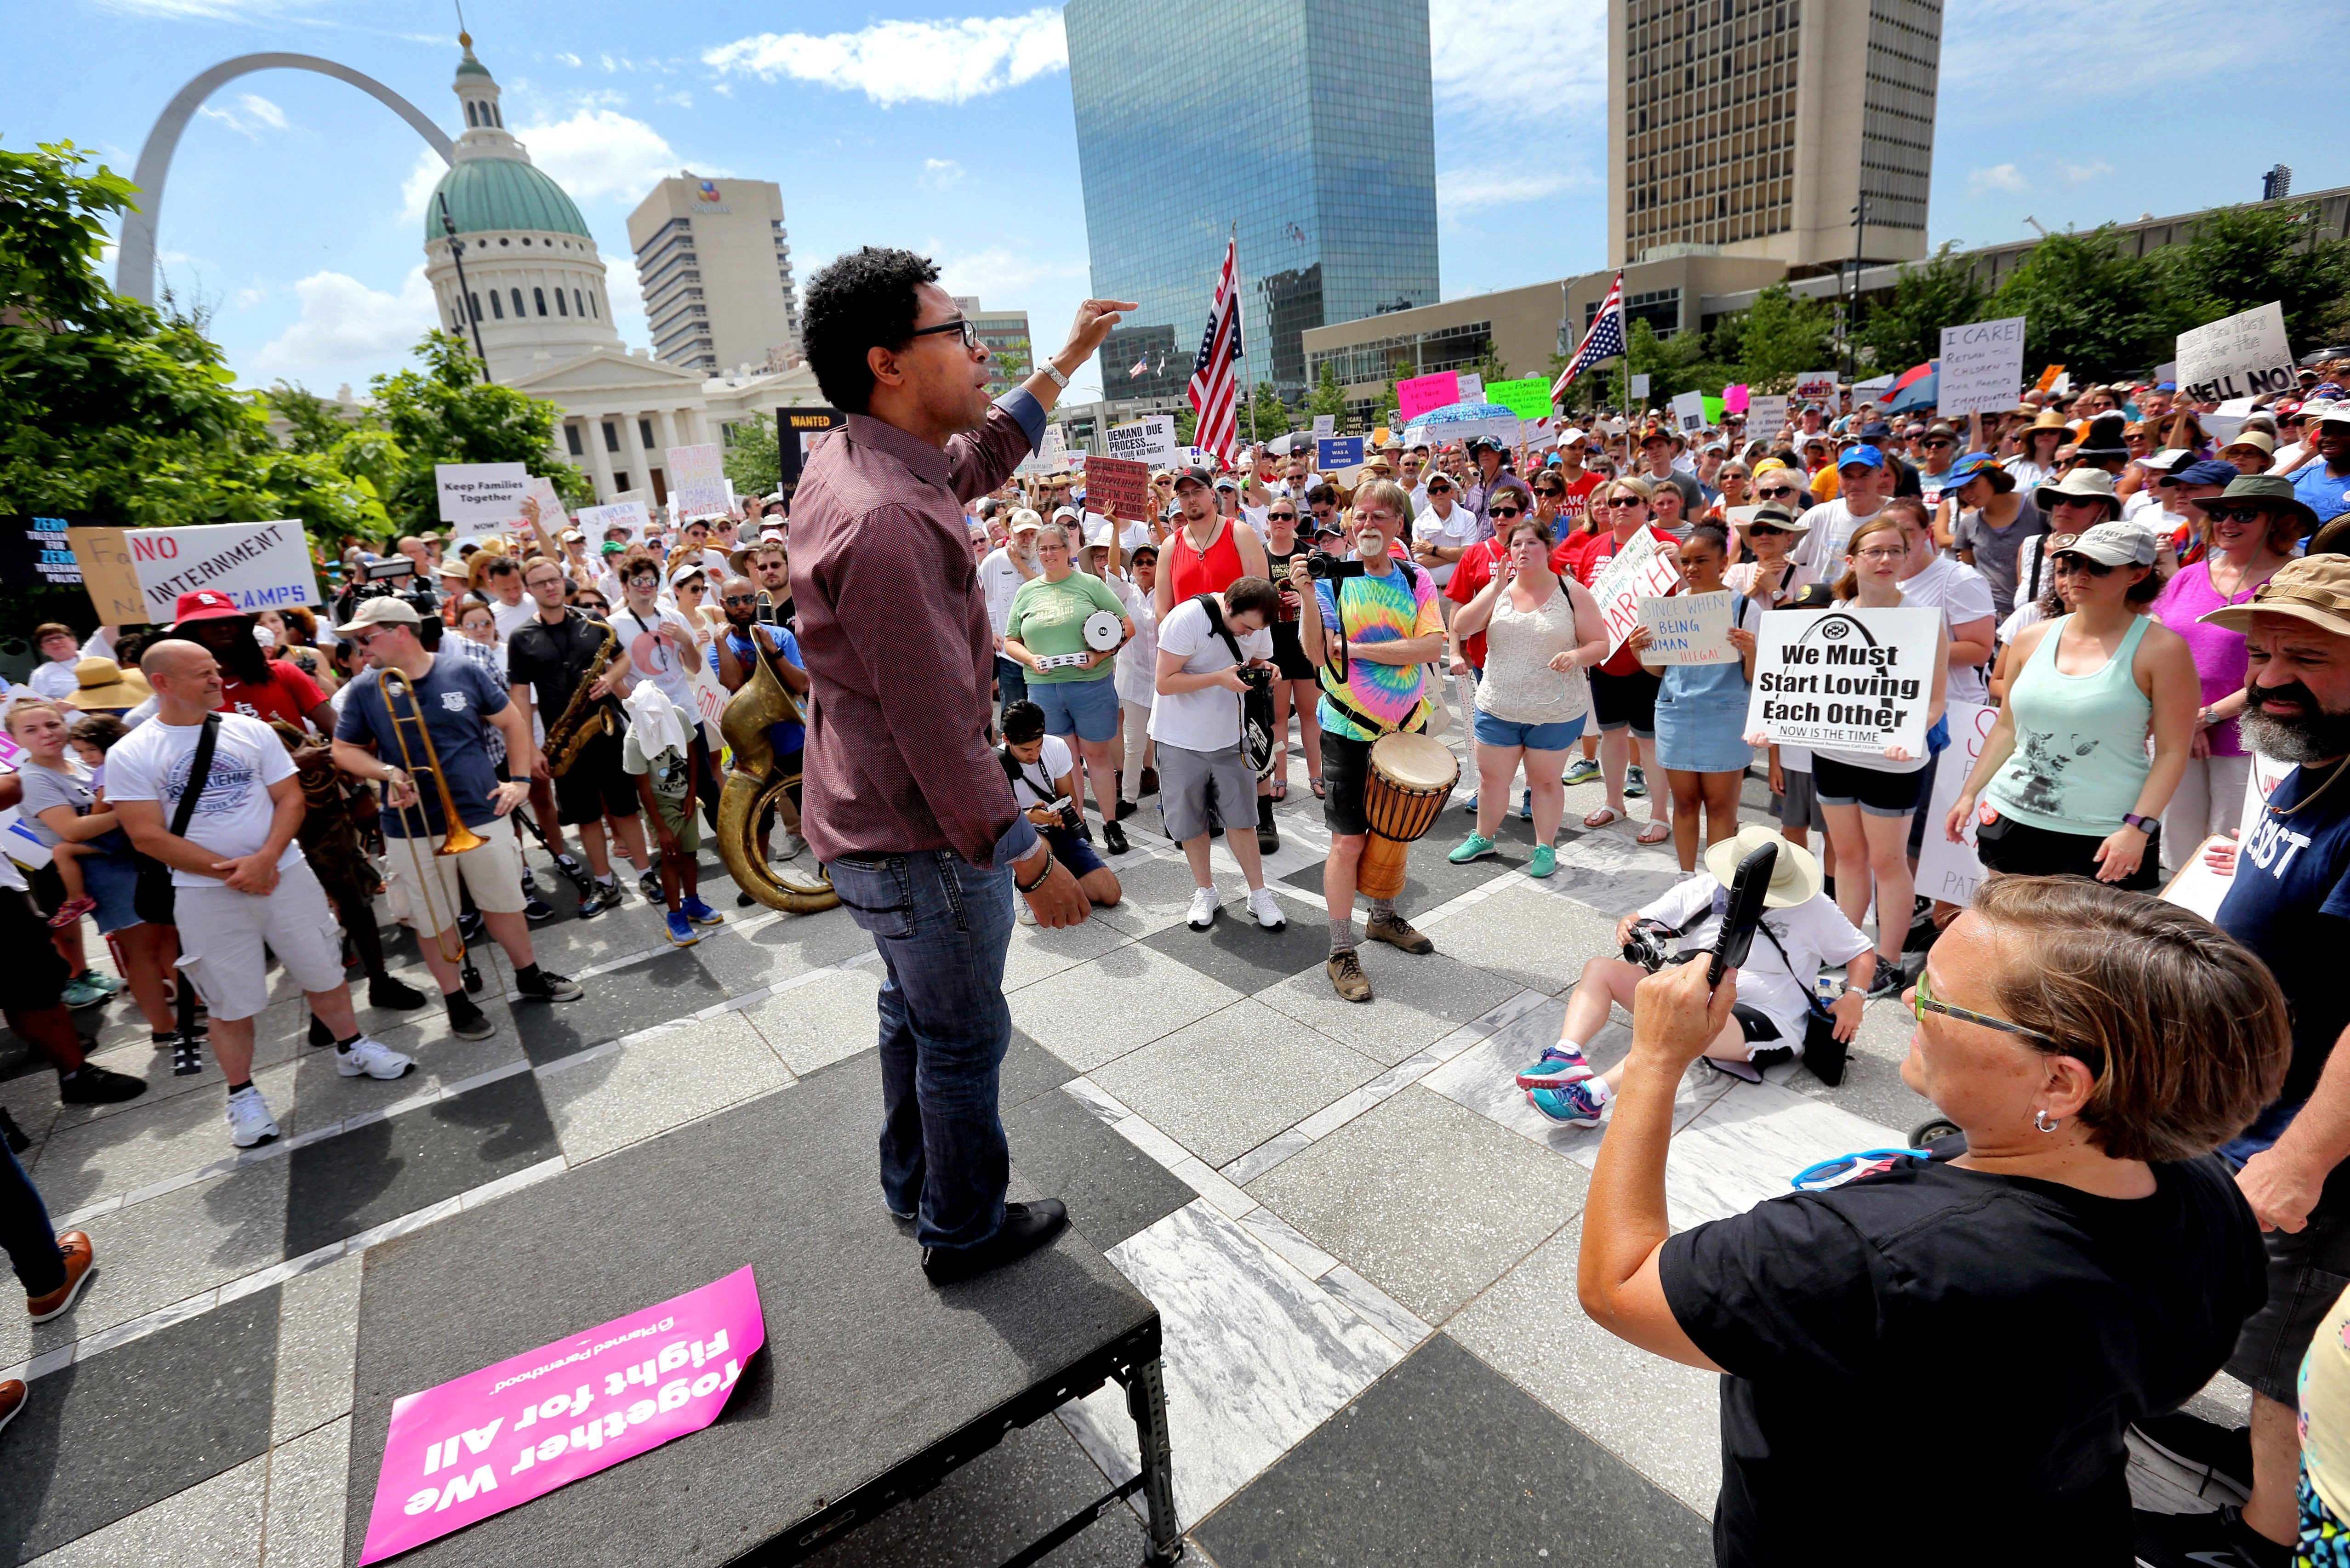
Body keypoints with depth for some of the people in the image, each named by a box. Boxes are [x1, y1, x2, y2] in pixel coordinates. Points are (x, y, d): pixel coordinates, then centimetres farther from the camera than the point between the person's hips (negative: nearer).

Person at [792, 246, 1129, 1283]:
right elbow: (939, 730, -28)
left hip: (870, 821, 10)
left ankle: (914, 1189, 47)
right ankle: (963, 1232, 34)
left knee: (917, 1013, 26)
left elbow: (980, 460, 23)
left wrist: (1064, 363, 27)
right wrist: (1030, 858, -20)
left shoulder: (850, 463, 3)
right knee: (965, 1040, 10)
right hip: (922, 841, -10)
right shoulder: (885, 521, -29)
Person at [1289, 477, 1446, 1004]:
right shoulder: (1331, 578, -7)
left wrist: (1357, 649, -19)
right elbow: (1316, 654, -14)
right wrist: (1308, 596, -28)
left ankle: (1383, 918, 40)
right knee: (1349, 841, -1)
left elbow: (1431, 646, -14)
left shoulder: (1416, 581, 1)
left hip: (1406, 726, 4)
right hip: (1350, 729, -3)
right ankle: (1341, 955, 10)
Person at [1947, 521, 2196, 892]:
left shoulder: (2161, 649, -5)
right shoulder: (2032, 638, 7)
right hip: (2011, 821, 4)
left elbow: (2171, 753, -8)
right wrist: (1969, 794, 11)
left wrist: (2138, 828, -16)